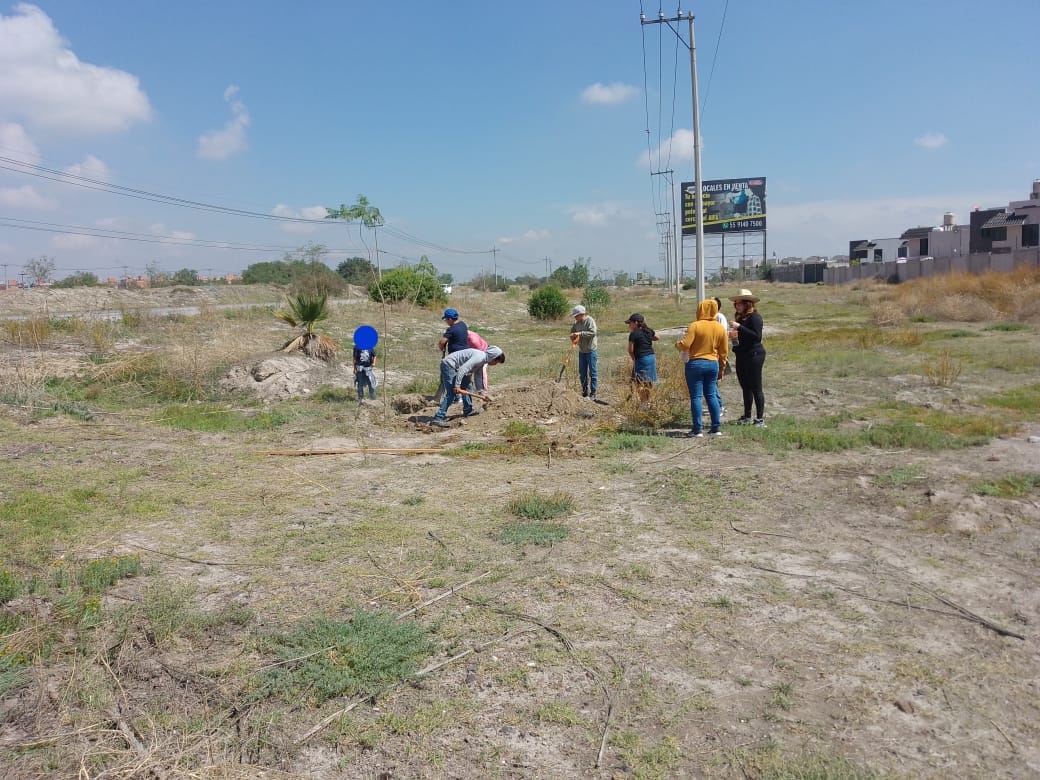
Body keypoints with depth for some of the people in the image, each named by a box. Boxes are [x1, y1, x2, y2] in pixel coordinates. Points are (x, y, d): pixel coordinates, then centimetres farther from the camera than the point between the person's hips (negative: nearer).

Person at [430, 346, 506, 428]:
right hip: (448, 365, -11)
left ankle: (468, 410, 33)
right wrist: (457, 385, -26)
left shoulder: (482, 361, 12)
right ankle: (438, 418, -23)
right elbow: (463, 369, -27)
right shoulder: (480, 357, -19)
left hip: (451, 366, 11)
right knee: (451, 394, -17)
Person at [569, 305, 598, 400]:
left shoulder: (590, 320, -14)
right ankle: (585, 392, 23)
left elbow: (593, 333, -25)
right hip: (581, 351, 8)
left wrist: (580, 333, -25)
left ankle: (593, 393, 3)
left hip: (590, 350, -8)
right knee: (582, 373, 12)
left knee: (592, 372, -2)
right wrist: (572, 336, 2)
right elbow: (572, 330, 23)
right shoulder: (577, 323, 8)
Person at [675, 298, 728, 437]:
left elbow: (685, 345, -17)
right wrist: (721, 369, 18)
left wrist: (678, 344, 5)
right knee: (711, 395, 13)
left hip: (696, 364, -5)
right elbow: (724, 351, 9)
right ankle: (717, 427, 12)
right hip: (713, 364, 5)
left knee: (696, 397, 0)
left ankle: (697, 429, 1)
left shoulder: (695, 326, -11)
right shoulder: (720, 328, 5)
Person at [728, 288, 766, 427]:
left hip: (754, 355, -9)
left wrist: (739, 327, -23)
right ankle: (747, 417, 22)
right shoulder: (740, 318, 14)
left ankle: (760, 418, 0)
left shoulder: (755, 317, -12)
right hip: (741, 356, 9)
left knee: (756, 388, -5)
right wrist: (733, 335, 2)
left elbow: (757, 336, -23)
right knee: (746, 388, 14)